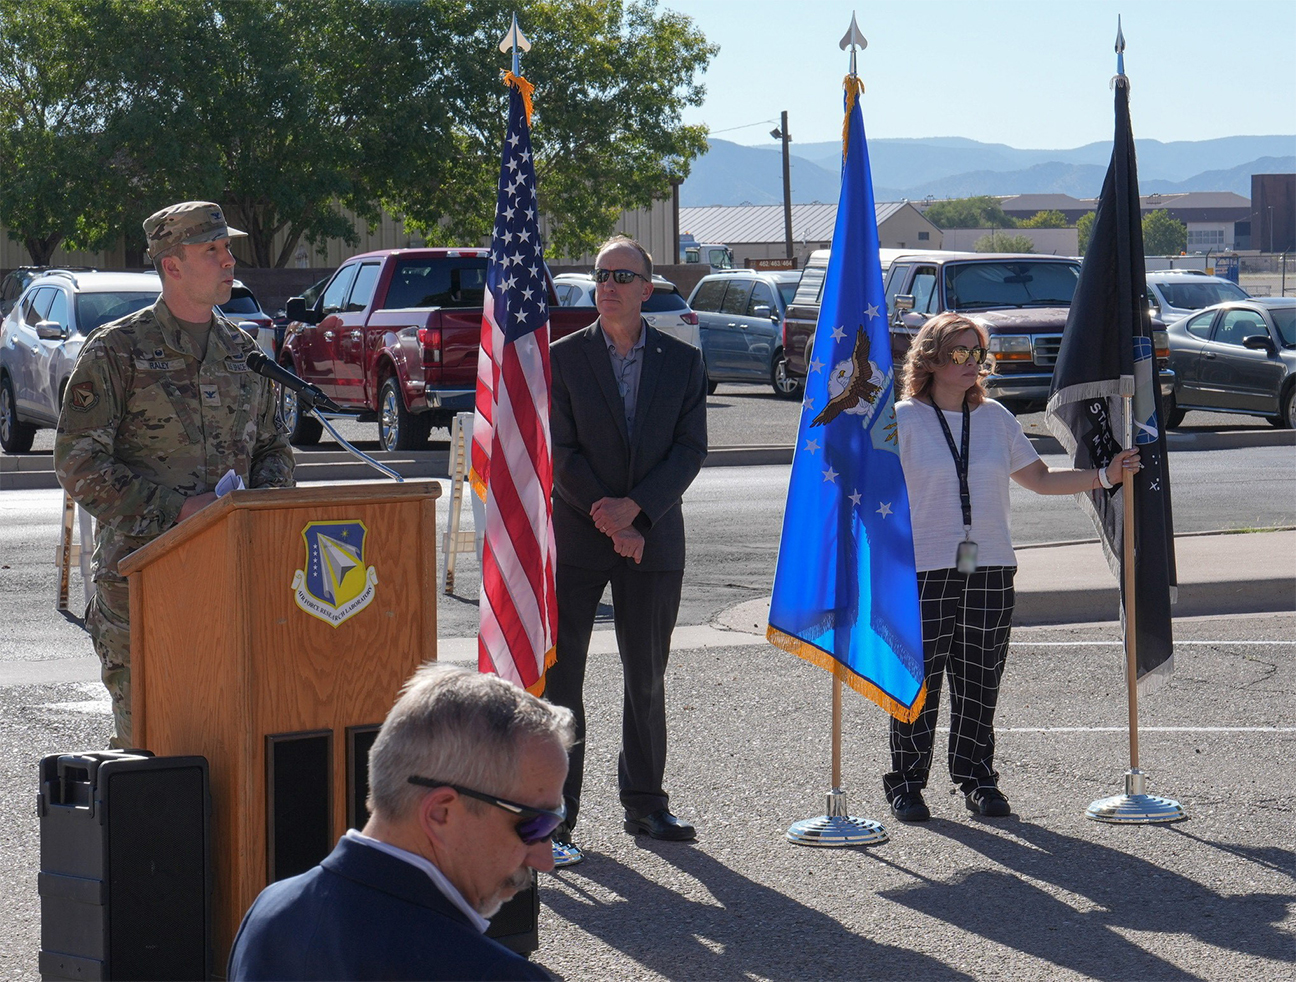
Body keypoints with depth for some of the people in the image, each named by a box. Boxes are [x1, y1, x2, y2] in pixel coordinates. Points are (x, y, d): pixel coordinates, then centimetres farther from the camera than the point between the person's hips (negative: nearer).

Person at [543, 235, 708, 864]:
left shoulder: (682, 362, 5)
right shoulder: (562, 358, 0)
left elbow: (690, 450, -1)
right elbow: (559, 453, -5)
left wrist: (633, 508, -14)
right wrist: (609, 521, -13)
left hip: (653, 539, 2)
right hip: (575, 540, -2)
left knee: (647, 680, 10)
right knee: (559, 679, -3)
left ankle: (644, 805, 22)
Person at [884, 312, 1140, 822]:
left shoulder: (994, 417, 11)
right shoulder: (903, 420, -1)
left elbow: (1040, 479, 16)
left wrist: (1104, 477, 7)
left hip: (990, 570, 4)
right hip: (923, 569, -4)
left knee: (980, 679, 5)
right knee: (918, 679, -2)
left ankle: (977, 778, 17)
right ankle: (906, 784, 8)